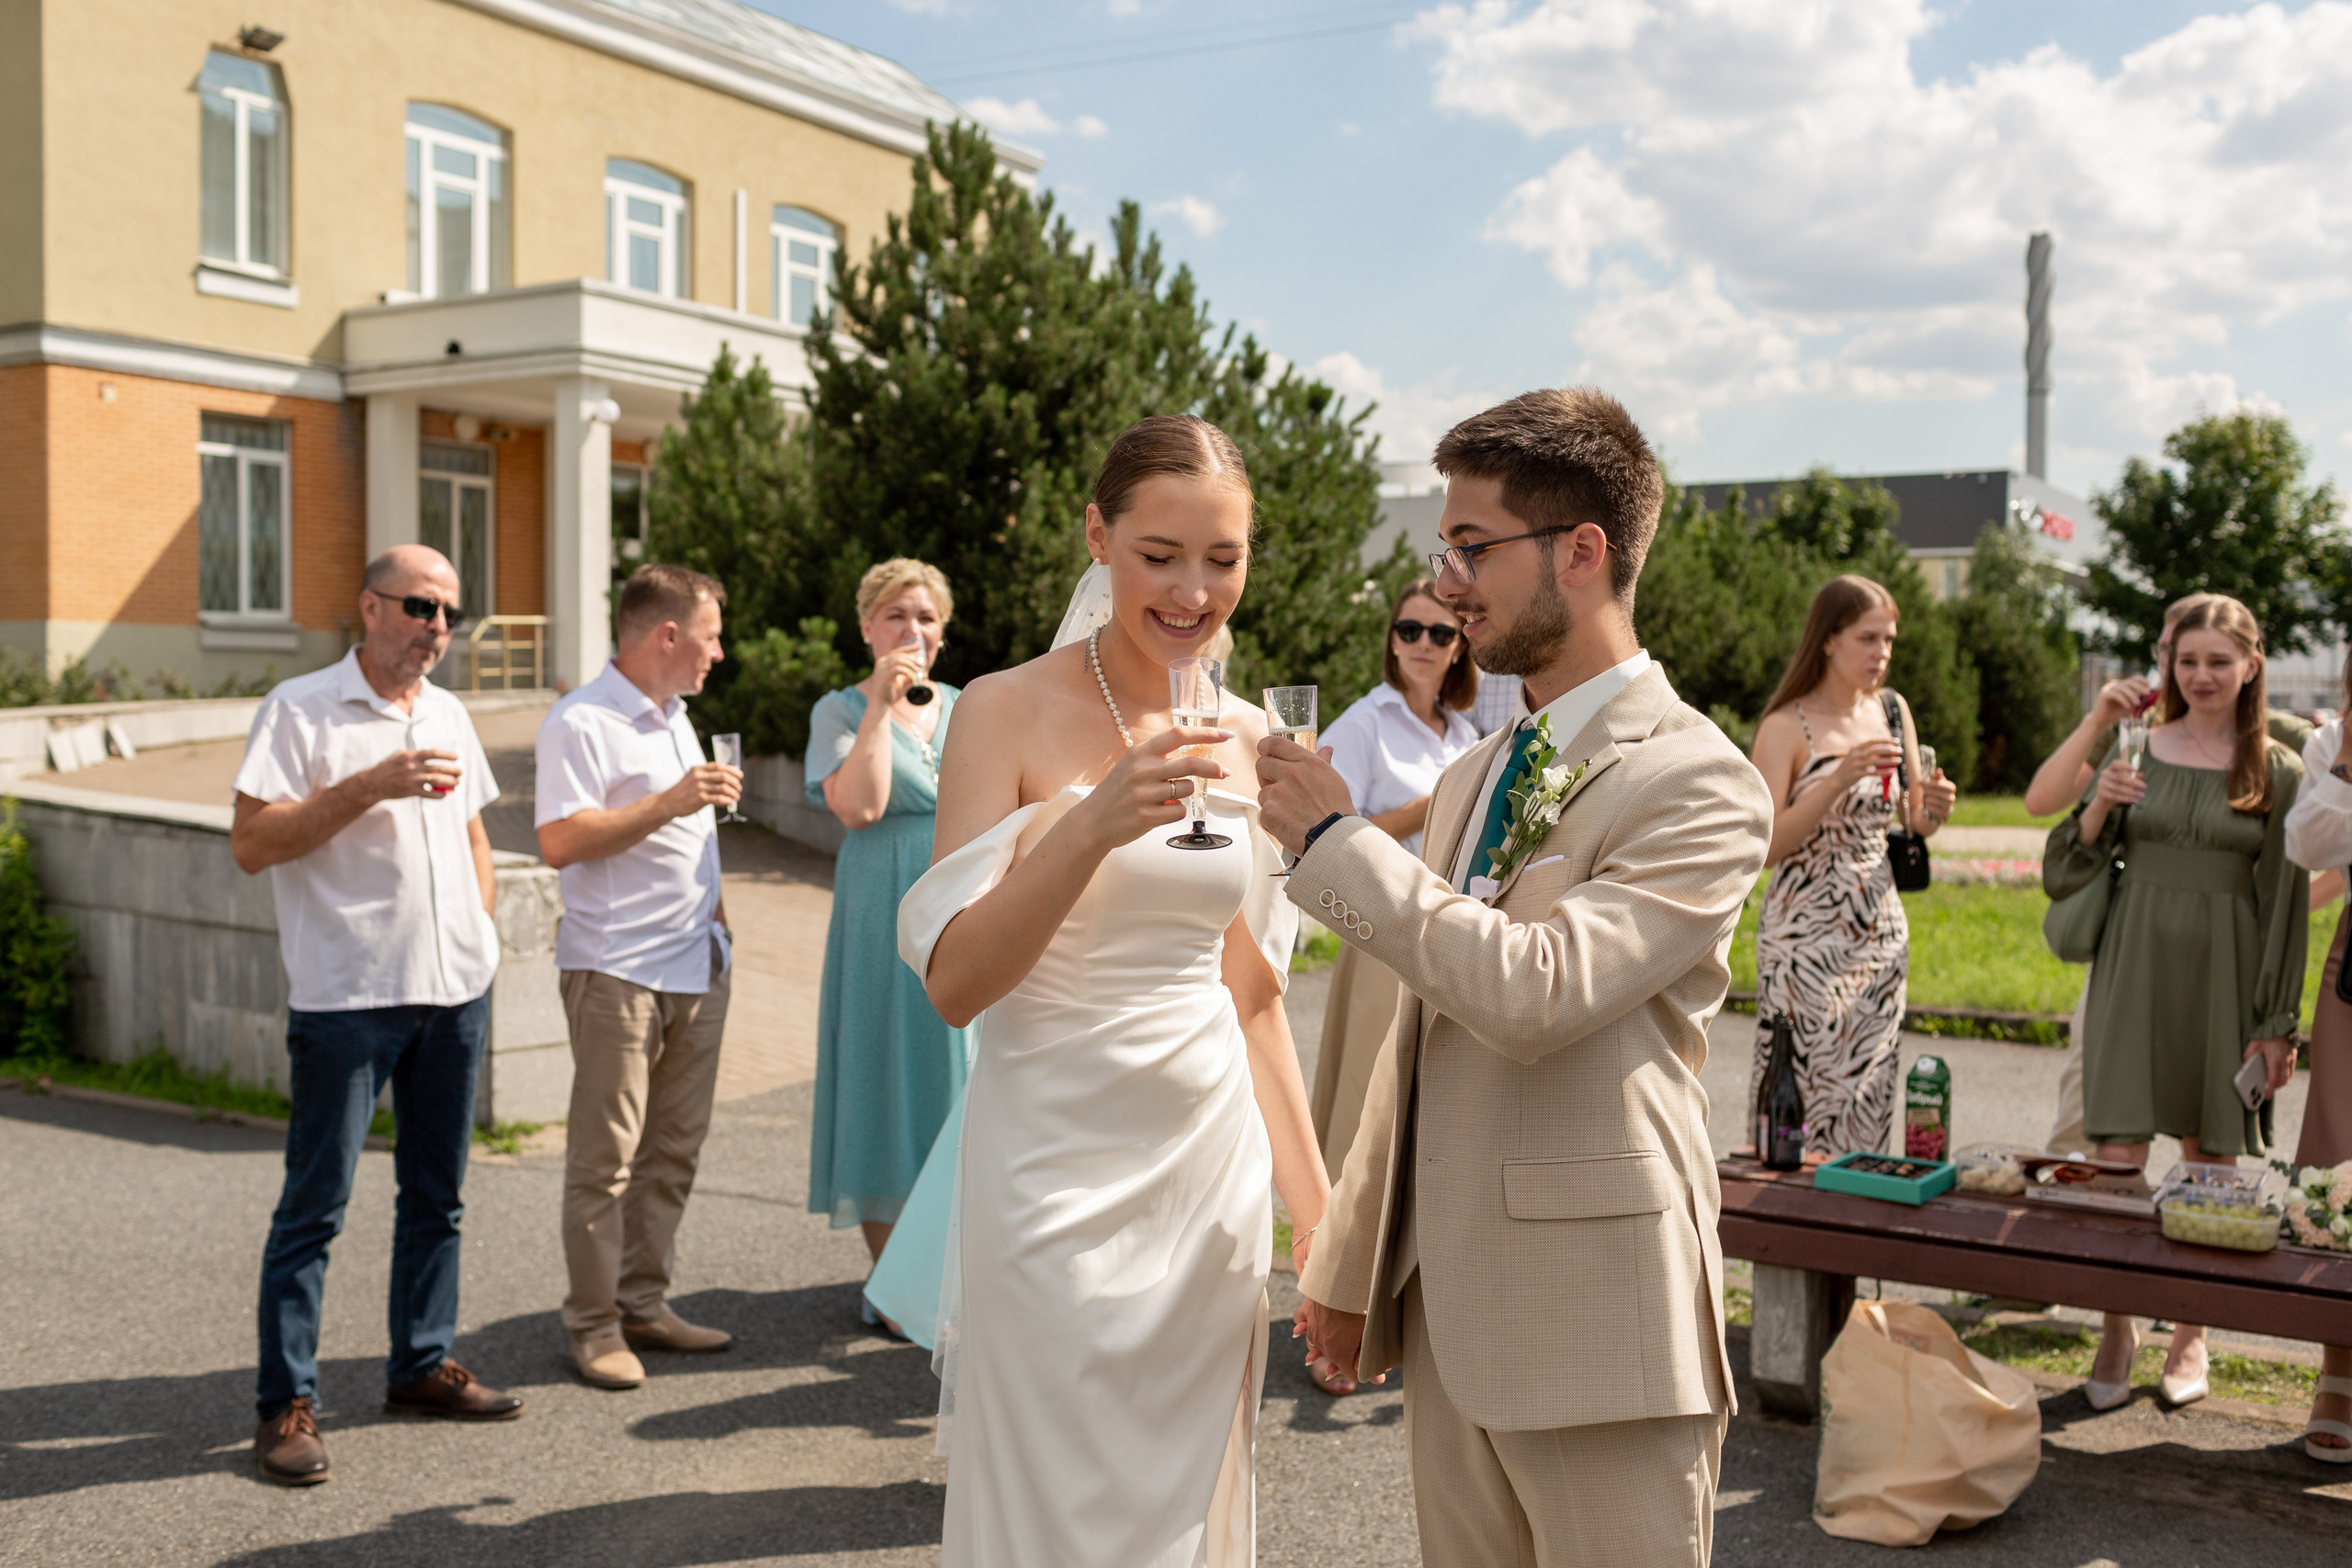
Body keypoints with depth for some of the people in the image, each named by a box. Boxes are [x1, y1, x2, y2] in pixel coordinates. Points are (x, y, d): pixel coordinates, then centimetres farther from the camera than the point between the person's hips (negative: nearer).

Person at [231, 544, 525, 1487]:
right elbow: (250, 845, -14)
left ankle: (421, 1366, 25)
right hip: (346, 995, -6)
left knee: (436, 1192, 13)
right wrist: (370, 786, -21)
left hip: (454, 989, 7)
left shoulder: (448, 716, 13)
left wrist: (481, 929, 13)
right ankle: (286, 1405, 7)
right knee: (315, 1203, -2)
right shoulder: (300, 711, -7)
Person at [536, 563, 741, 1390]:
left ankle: (644, 1304, 20)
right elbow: (559, 842, -19)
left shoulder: (674, 717, 20)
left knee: (674, 1150, 10)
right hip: (617, 971, -8)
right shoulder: (580, 722, -10)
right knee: (605, 1159, -4)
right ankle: (594, 1325, 5)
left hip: (696, 965, 9)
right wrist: (669, 803, -21)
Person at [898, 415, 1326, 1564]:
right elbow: (954, 982, -15)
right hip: (1058, 1174, -4)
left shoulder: (1246, 737, 6)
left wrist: (1317, 1210, 14)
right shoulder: (1011, 712, -8)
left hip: (1212, 1166, 5)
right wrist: (1096, 823, -27)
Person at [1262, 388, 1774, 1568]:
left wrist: (1333, 837, -16)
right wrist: (1350, 1259, 18)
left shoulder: (1699, 786, -12)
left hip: (1598, 1334, -7)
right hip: (1445, 1317, 7)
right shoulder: (1473, 778, 12)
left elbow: (1533, 990, -26)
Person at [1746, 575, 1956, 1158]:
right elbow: (1765, 847, -14)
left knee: (1867, 1107, 6)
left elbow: (1913, 823, 17)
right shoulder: (1787, 727, -8)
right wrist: (1839, 780, -22)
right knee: (1813, 1099, -8)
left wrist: (1933, 809, -6)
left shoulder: (1892, 710, 9)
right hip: (1806, 940, -6)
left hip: (1881, 936, 6)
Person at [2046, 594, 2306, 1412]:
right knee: (2119, 1151, -4)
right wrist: (2099, 806, -12)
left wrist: (2277, 1023, -2)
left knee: (2210, 1157, 8)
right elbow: (2066, 870, 7)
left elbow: (2285, 903, 2)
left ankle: (2191, 1334, 23)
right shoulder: (2135, 750, 5)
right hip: (2136, 963, 1)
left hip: (2224, 974, 0)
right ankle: (2116, 1331, 9)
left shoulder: (2280, 771, 1)